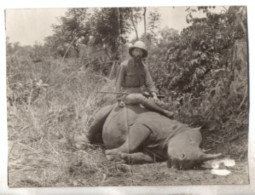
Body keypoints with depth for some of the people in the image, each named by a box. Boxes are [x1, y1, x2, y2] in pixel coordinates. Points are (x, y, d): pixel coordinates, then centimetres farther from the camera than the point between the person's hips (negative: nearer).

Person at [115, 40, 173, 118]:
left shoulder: (144, 67, 8)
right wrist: (120, 99, -9)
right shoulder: (124, 65, -6)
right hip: (127, 94, -5)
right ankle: (164, 112, -33)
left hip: (140, 92, 5)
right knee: (140, 98, -34)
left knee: (152, 101, -25)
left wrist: (154, 95, -11)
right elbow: (118, 83, -3)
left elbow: (149, 83, 7)